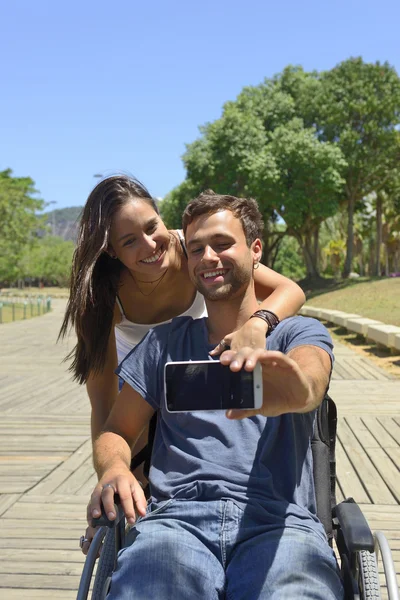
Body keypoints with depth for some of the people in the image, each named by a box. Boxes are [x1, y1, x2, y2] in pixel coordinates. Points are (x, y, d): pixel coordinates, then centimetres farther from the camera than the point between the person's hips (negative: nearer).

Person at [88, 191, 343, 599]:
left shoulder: (300, 333, 13)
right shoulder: (165, 342, 21)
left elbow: (310, 384, -12)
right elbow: (116, 432, 20)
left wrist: (298, 388, -38)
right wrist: (113, 469, -5)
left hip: (277, 521, -1)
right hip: (175, 516, 2)